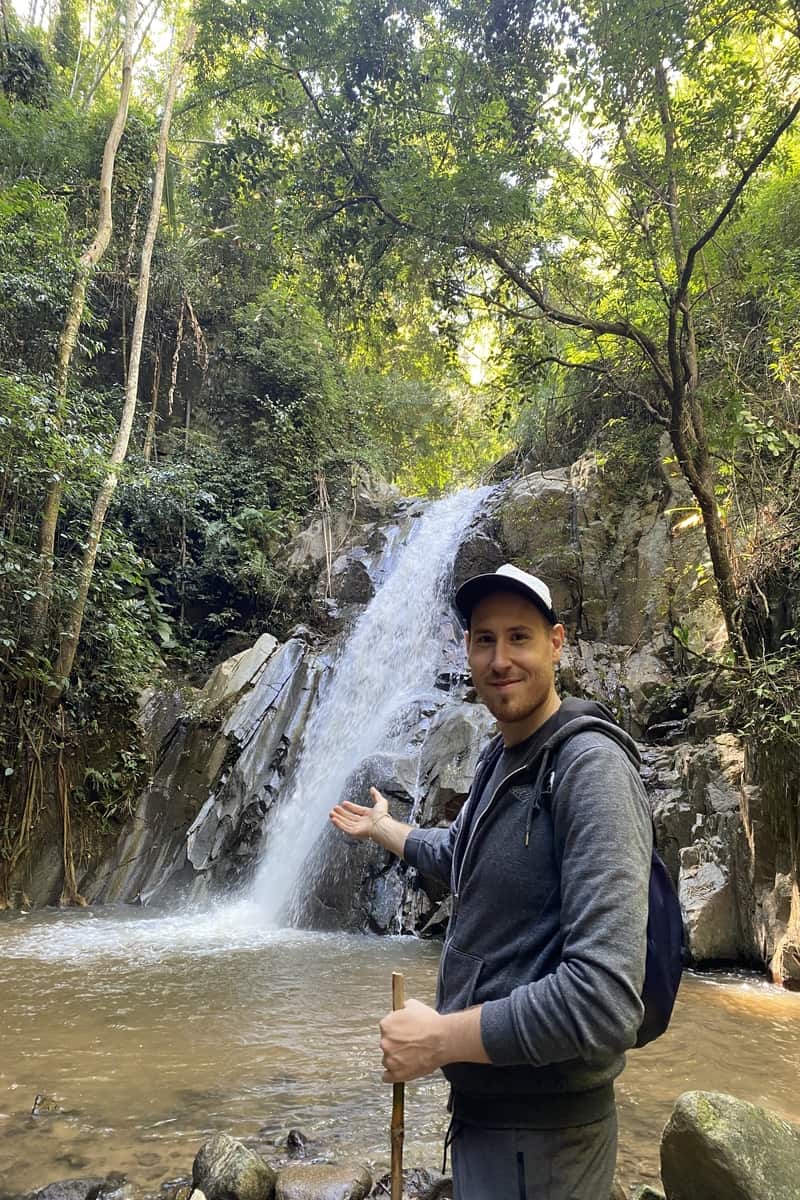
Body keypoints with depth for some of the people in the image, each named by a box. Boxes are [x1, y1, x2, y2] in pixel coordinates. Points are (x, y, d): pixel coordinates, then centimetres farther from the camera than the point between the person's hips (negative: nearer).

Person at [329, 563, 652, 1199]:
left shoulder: (590, 765, -24)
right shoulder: (500, 758, 7)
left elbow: (604, 1003, -32)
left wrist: (437, 1038, -22)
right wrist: (381, 826, 38)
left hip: (539, 1131, -8)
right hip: (481, 1099, 8)